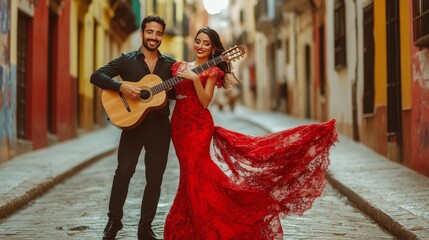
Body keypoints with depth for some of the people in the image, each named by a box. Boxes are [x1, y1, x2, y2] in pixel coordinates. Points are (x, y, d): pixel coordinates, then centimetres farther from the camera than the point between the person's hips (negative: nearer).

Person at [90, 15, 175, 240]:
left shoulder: (170, 64, 11)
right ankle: (114, 221, 10)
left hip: (159, 126, 2)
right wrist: (122, 87, -19)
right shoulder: (127, 60, 4)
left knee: (155, 178, 3)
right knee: (123, 172, -8)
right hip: (133, 122, -2)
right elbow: (96, 76, -5)